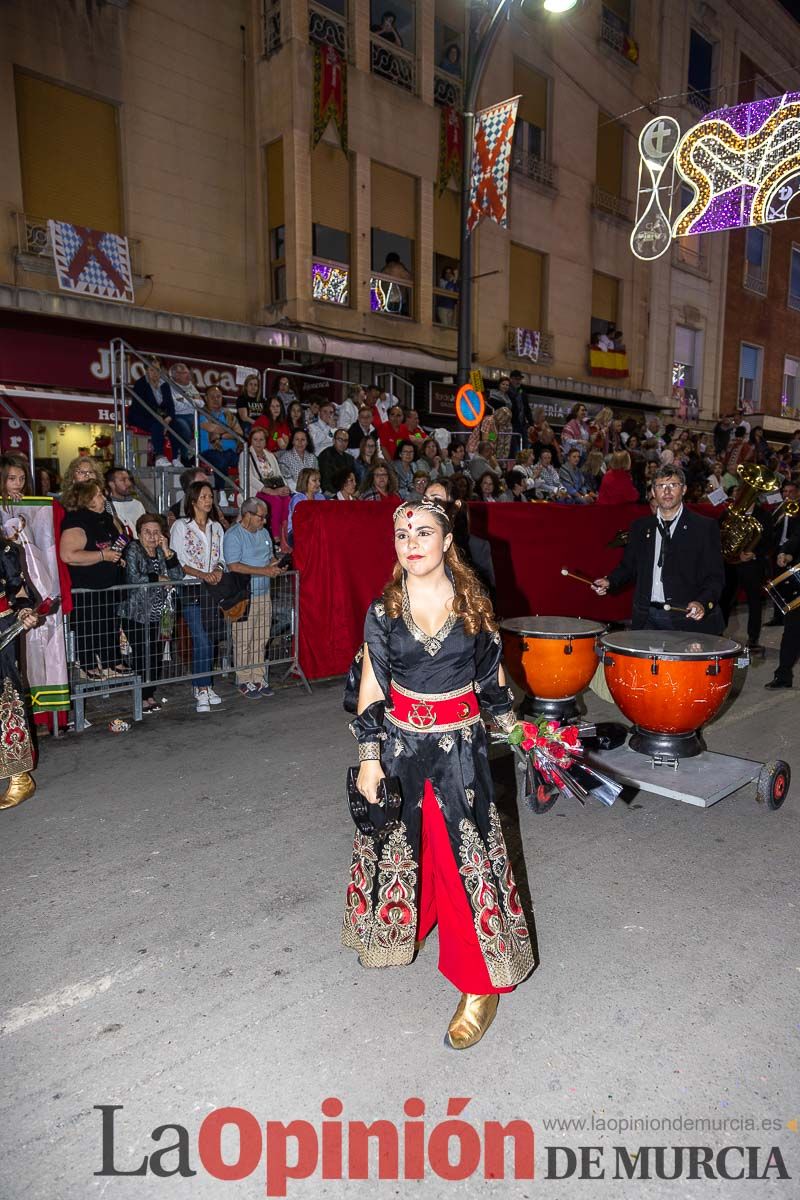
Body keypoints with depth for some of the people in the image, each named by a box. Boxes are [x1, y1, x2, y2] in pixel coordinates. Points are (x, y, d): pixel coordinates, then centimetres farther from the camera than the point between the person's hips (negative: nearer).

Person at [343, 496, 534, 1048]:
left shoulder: (474, 603, -4)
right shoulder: (384, 609, -5)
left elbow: (492, 674, 7)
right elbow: (371, 688, -4)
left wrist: (514, 730, 9)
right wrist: (369, 756, -7)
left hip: (461, 745, -1)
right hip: (400, 743, 1)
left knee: (466, 856, 2)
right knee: (401, 845, 18)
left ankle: (482, 985, 17)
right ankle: (398, 928, 47)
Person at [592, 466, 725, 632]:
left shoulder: (705, 527, 1)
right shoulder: (641, 527, 13)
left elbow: (715, 576, -3)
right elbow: (629, 566, 20)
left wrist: (703, 603, -20)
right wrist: (609, 581, 1)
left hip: (688, 617, -3)